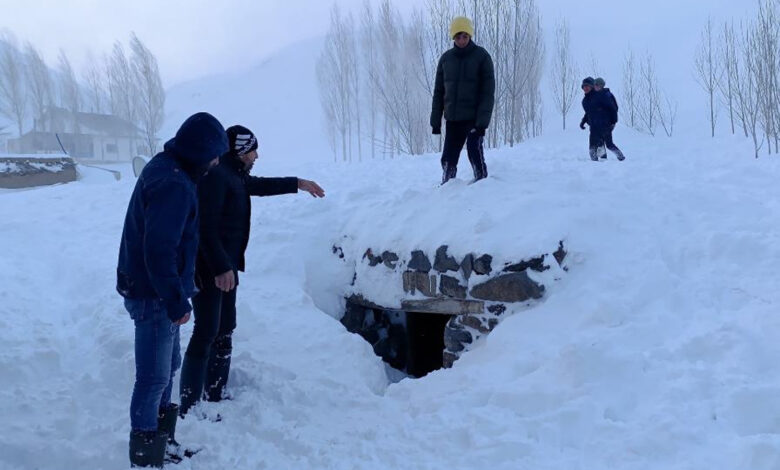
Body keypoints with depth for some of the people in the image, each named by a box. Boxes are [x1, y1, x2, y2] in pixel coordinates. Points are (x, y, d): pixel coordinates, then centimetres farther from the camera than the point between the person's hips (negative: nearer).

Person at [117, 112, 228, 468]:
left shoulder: (165, 168, 8)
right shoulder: (174, 184, -25)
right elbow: (160, 250, -29)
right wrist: (177, 302, -22)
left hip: (148, 288, 11)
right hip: (154, 295, -11)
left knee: (168, 366, 23)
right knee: (154, 378, 1)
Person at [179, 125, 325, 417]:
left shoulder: (235, 174, 14)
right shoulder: (215, 176, -18)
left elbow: (259, 185, 35)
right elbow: (207, 228, -23)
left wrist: (298, 184, 42)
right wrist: (221, 268, -26)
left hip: (225, 267, 11)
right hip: (209, 269, -11)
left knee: (224, 334, 15)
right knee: (206, 335, -11)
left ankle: (215, 398, 25)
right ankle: (188, 409, -7)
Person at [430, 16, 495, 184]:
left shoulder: (481, 56, -4)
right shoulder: (446, 58, 7)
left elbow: (488, 91, -9)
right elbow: (438, 91, 10)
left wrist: (483, 120, -17)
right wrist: (436, 120, 4)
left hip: (474, 119, -4)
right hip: (452, 119, 4)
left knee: (475, 156, -11)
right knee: (448, 159, 6)